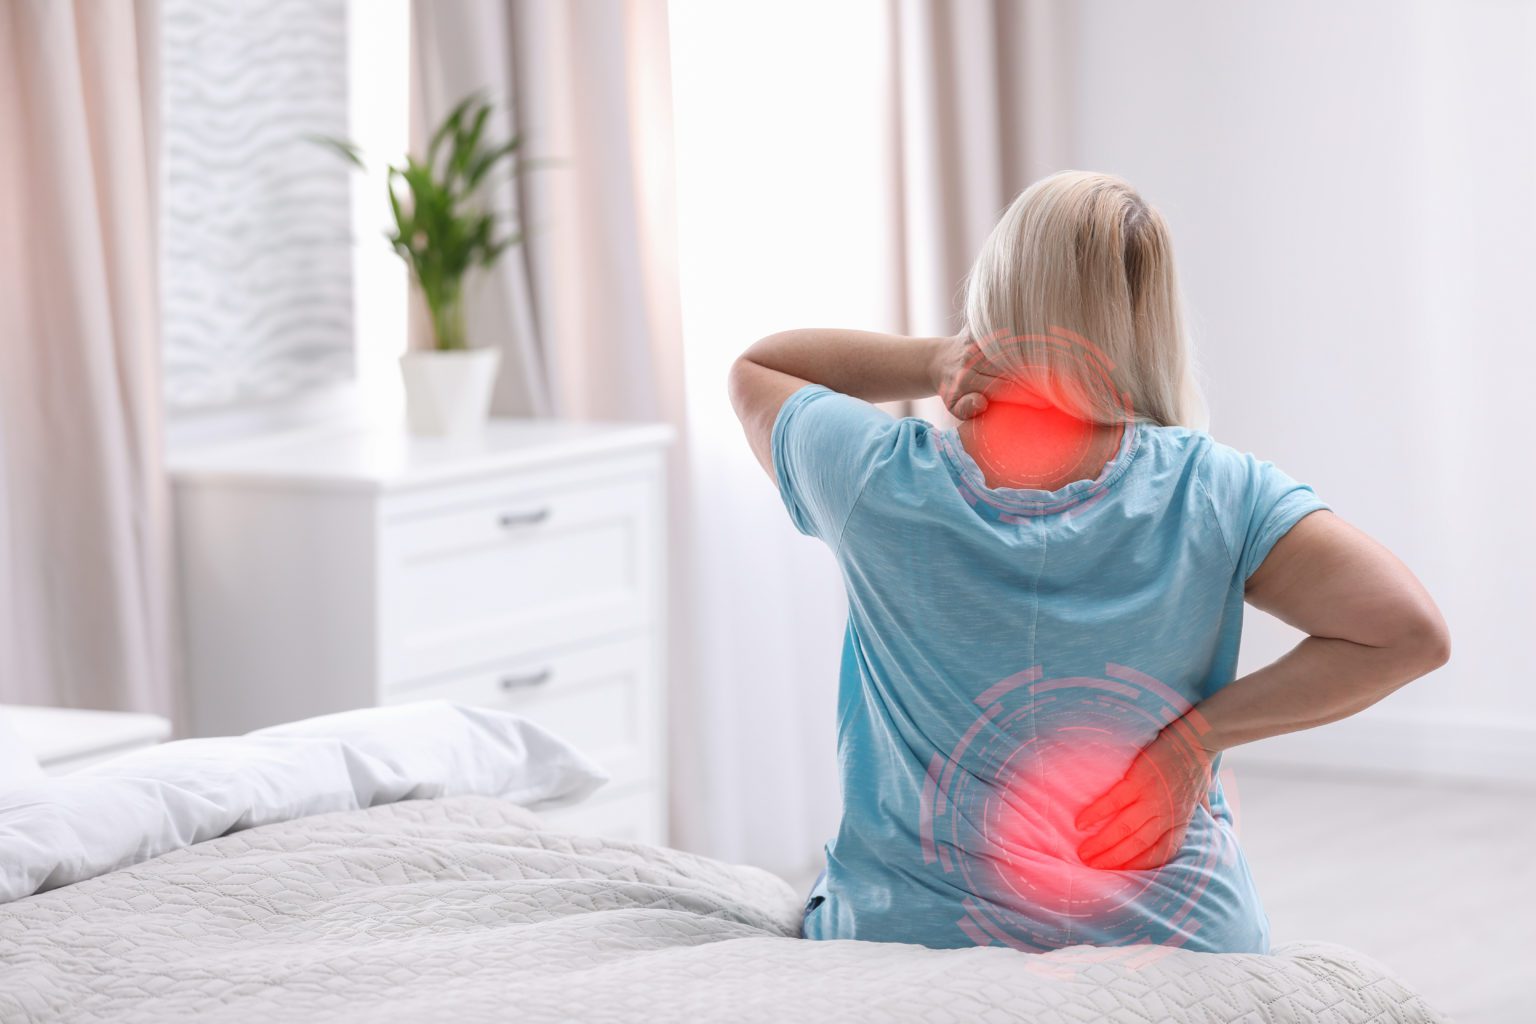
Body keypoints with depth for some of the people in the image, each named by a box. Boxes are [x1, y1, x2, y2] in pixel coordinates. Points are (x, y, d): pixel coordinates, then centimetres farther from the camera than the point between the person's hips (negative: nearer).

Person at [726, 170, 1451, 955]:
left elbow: (753, 369, 11)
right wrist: (1194, 735, -11)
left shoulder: (882, 482, -10)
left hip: (910, 941, 0)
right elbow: (1409, 631, -15)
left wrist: (935, 361, -3)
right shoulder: (1210, 492, -10)